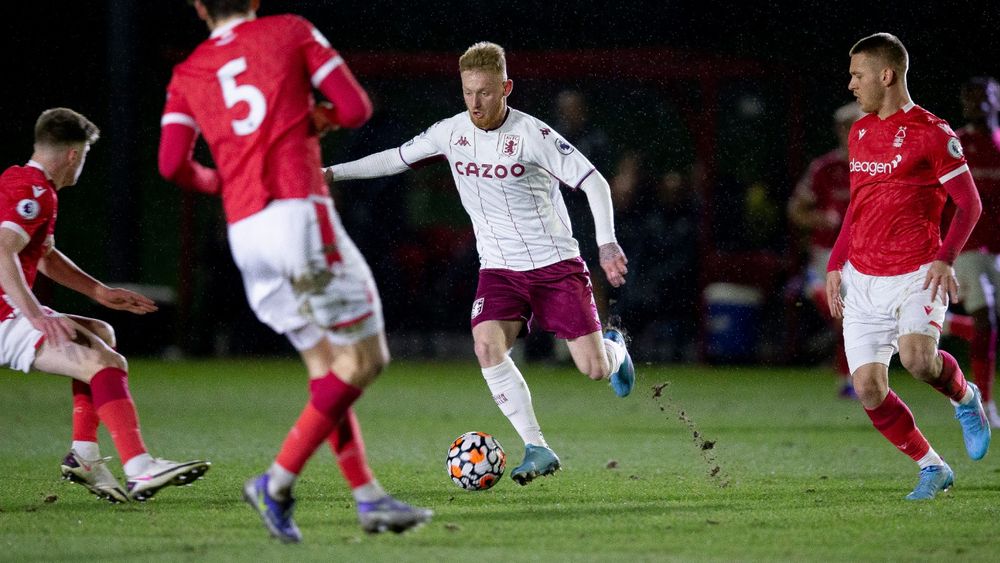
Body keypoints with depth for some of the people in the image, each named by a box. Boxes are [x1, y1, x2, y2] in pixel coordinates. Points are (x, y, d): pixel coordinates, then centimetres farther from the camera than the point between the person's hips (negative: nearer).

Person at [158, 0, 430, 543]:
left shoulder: (187, 75, 15)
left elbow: (171, 163, 2)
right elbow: (355, 108, 1)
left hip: (243, 231, 5)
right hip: (298, 211, -5)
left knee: (326, 366, 12)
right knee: (364, 357, 0)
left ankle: (368, 497, 7)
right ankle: (278, 481, -7)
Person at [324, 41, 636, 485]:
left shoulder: (532, 134, -15)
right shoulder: (452, 132, -1)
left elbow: (594, 182, -13)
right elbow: (398, 158, 14)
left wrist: (607, 243, -23)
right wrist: (333, 172, 7)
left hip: (556, 264, -3)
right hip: (500, 268, 3)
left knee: (594, 369, -8)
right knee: (487, 345, -25)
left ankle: (614, 349, 32)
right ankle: (537, 449, -19)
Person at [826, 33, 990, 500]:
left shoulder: (932, 134, -8)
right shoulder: (859, 132, 13)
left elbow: (970, 204, -6)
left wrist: (945, 259, -19)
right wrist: (835, 265, 15)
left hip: (916, 276, -6)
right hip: (862, 280, 6)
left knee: (917, 359, -30)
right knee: (868, 388, -4)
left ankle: (964, 396, 5)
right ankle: (931, 468, 14)